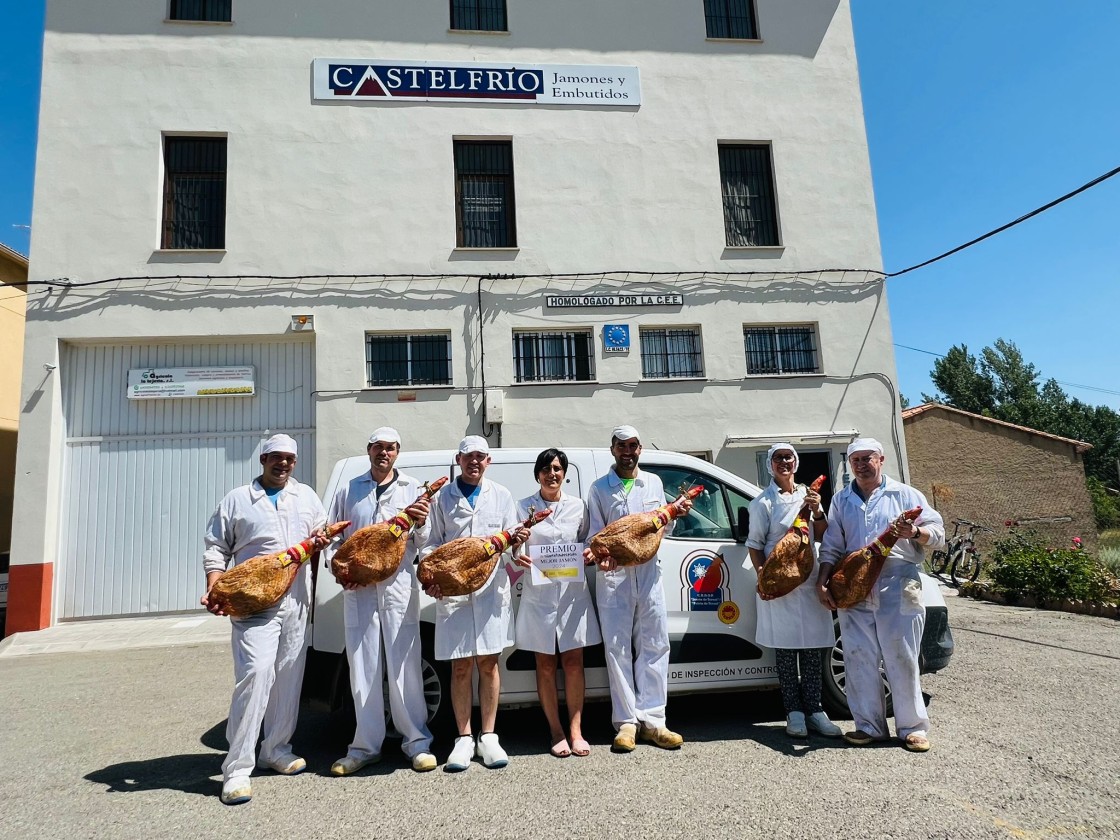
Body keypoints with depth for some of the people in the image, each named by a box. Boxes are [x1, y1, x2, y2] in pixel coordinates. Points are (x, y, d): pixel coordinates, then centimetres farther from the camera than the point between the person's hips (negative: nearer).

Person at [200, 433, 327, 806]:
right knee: (255, 674, -15)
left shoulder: (306, 496, 14)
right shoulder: (237, 500, 4)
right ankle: (237, 768, -7)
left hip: (296, 602, 4)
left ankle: (275, 749, 26)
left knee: (288, 676, 9)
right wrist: (214, 591, -10)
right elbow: (216, 549, 4)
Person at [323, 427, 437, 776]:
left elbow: (423, 543, 6)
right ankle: (366, 746, 18)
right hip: (358, 589, 2)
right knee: (362, 668, 6)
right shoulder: (349, 491, 13)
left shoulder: (412, 489, 9)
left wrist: (420, 524, -16)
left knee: (404, 666, 0)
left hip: (399, 586, -2)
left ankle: (417, 741, 12)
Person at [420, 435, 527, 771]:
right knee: (461, 667, 4)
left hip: (492, 589, 1)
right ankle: (464, 738, 16)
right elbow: (431, 543, 7)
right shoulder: (443, 498, 9)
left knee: (488, 664, 5)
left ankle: (488, 736, 17)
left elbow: (510, 542, 11)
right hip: (452, 590, -1)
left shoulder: (501, 495, 12)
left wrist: (516, 540, -12)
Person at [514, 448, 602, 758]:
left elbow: (587, 542, 15)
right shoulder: (524, 507, 2)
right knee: (546, 665, 6)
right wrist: (518, 558, -18)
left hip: (572, 590, 1)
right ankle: (556, 732, 17)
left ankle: (576, 730, 14)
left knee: (573, 662, 4)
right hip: (538, 592, -1)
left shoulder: (578, 506, 7)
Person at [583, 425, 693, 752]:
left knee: (654, 645, 3)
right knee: (618, 648, 1)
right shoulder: (599, 488, 6)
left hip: (649, 572, 2)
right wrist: (598, 554, -17)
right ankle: (626, 722, 9)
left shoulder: (653, 482, 13)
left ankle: (651, 719, 11)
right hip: (613, 575, -2)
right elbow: (595, 534, 3)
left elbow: (662, 528, 18)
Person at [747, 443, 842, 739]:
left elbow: (821, 537, 13)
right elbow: (754, 545, -1)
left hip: (809, 581, 4)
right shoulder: (763, 502, 1)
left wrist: (817, 512, -5)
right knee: (785, 649, 0)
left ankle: (813, 710, 13)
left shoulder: (808, 495, 14)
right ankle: (794, 711, 9)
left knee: (813, 648, 6)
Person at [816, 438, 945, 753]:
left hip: (897, 588, -3)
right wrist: (822, 582, 5)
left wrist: (915, 532, -18)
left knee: (901, 659, 0)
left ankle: (913, 727, 13)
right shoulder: (841, 500, 17)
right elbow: (831, 546, 16)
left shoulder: (905, 494, 8)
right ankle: (869, 726, 15)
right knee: (859, 660, 4)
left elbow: (938, 534, 4)